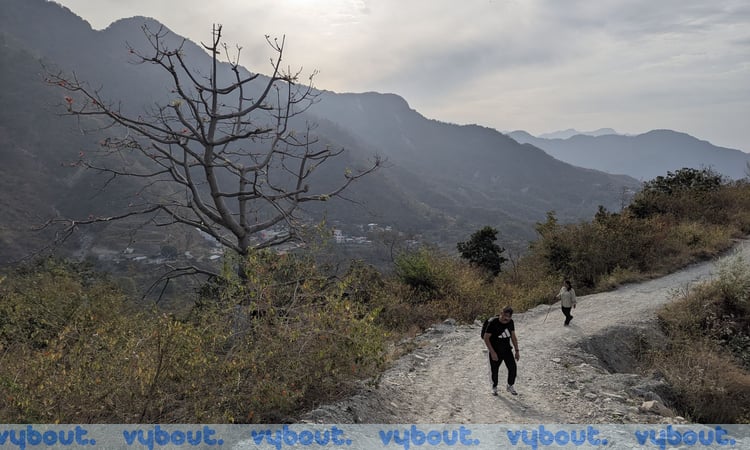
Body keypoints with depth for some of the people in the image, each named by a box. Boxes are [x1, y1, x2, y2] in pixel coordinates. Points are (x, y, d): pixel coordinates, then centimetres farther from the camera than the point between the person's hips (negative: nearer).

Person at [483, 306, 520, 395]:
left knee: (513, 368, -7)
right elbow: (486, 338, -17)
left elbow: (513, 336, 10)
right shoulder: (493, 323, -19)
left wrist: (517, 351, 8)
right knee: (494, 371, 8)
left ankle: (510, 386, 17)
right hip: (495, 352, -4)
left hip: (507, 350, 4)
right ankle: (494, 387, 33)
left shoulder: (510, 322, -3)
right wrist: (492, 352, -20)